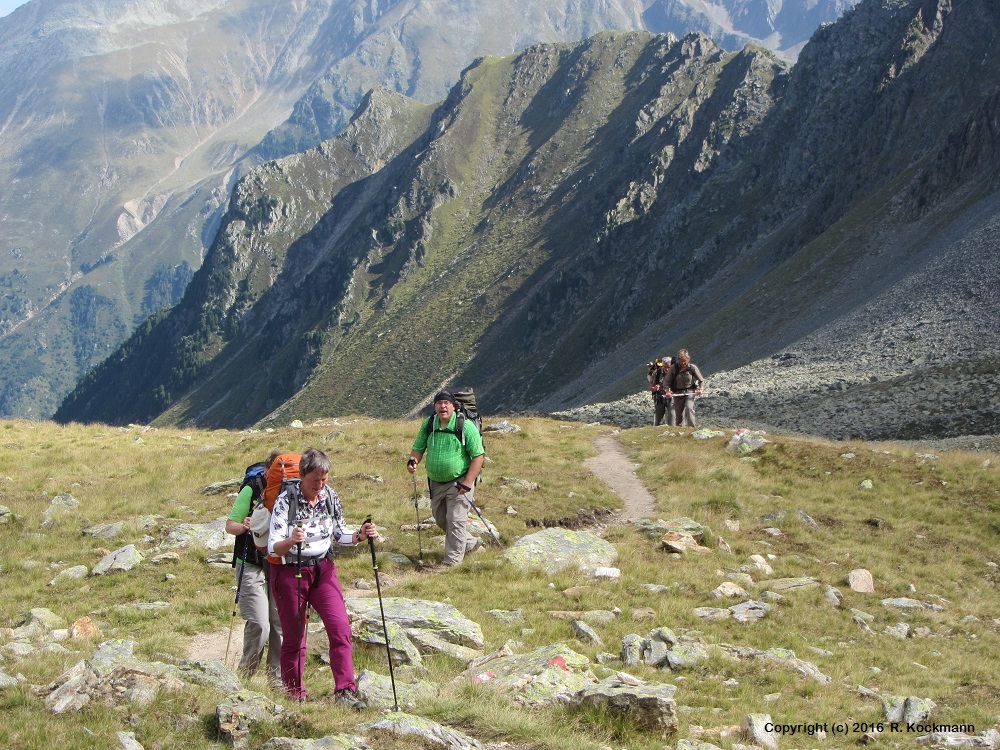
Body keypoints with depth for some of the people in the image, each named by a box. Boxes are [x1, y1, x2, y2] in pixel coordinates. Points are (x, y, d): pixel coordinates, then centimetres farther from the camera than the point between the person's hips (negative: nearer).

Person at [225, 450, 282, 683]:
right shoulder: (251, 491, -6)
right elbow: (230, 525, -1)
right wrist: (243, 527, -22)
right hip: (252, 568, -4)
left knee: (281, 625, 1)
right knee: (259, 625, -12)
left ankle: (277, 678, 14)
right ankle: (245, 674, 8)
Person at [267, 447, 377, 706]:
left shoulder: (330, 497, -3)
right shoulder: (286, 500, -17)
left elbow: (339, 534, 11)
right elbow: (273, 548, -20)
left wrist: (360, 535, -9)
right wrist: (291, 541, -40)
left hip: (323, 569, 4)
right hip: (290, 572, -4)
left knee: (340, 628, -11)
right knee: (294, 637, 4)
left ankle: (345, 690, -9)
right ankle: (294, 694, 18)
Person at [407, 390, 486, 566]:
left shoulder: (465, 426, -14)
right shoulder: (428, 424, 0)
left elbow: (478, 456, -15)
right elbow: (418, 448, 11)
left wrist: (467, 483, -21)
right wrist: (413, 460, -14)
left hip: (459, 482, -6)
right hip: (436, 482, 6)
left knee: (455, 521, -9)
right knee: (440, 519, 17)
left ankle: (453, 561, 2)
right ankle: (470, 543, 37)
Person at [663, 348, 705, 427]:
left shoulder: (692, 367, -9)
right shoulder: (673, 368, -9)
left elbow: (701, 380, -1)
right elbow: (667, 382, -1)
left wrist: (701, 389, -18)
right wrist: (668, 391, -15)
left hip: (690, 391, -2)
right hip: (677, 393, 2)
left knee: (689, 408, -24)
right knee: (678, 413, 4)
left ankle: (691, 427, -25)